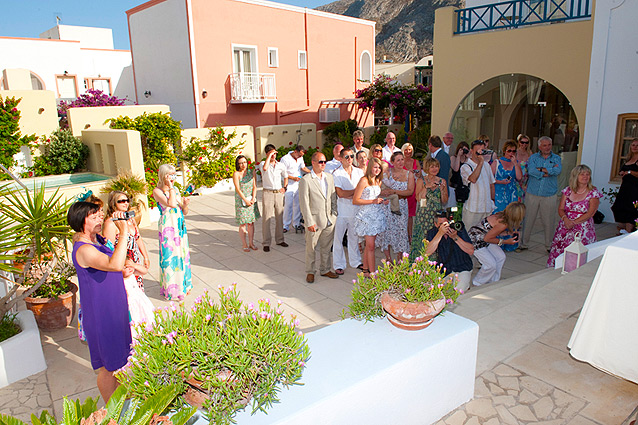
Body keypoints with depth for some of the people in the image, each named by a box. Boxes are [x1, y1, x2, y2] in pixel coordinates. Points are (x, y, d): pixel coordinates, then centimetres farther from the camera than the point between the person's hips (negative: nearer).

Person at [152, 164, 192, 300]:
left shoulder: (175, 190, 10)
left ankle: (183, 285, 29)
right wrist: (170, 187, -17)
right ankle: (171, 290, 12)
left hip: (180, 227, 7)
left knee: (182, 254, 14)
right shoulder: (157, 191, -9)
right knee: (170, 256, -1)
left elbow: (184, 212, 12)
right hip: (167, 228, -6)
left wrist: (185, 205, -10)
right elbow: (171, 204, -26)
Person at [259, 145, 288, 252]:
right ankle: (266, 243, 4)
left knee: (279, 217, 10)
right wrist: (269, 156, -19)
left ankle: (279, 240, 23)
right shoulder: (263, 163, -4)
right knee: (266, 218, -3)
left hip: (279, 193, 4)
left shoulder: (281, 165, 9)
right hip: (267, 193, -4)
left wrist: (284, 187, 9)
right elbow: (264, 168, -30)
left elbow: (285, 177, 24)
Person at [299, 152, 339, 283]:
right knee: (310, 247, 8)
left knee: (326, 247, 16)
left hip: (329, 220, 5)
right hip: (314, 220, -5)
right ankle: (310, 272, 24)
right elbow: (304, 203, -12)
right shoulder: (306, 180, -11)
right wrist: (309, 222, -15)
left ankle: (325, 270, 31)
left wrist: (334, 214, 7)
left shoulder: (329, 177, 8)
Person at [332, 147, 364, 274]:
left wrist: (348, 195, -10)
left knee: (354, 236, 15)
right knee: (338, 237, 3)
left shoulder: (359, 172, 8)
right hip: (341, 211, -4)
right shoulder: (337, 174, -7)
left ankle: (356, 261, 29)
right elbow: (340, 193, -15)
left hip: (355, 210, 4)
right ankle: (339, 265, 14)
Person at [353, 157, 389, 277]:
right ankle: (373, 273, 0)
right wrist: (373, 201, -17)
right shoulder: (364, 181, -10)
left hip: (377, 215, 7)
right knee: (370, 246, -6)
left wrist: (382, 202, 6)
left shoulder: (378, 181, 13)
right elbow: (355, 200, -13)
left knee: (368, 245, 11)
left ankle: (365, 270, 20)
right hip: (366, 216, -7)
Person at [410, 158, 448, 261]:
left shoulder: (442, 181, 8)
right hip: (424, 213, -2)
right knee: (423, 237, -3)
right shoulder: (421, 181, 1)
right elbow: (418, 198, -9)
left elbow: (444, 201, 8)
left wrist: (442, 190, -7)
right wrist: (427, 187, -16)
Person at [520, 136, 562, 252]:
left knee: (549, 221, 5)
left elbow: (557, 170, -13)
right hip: (532, 194, 0)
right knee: (528, 219, 4)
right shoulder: (533, 157, 6)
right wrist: (549, 171, -12)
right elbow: (531, 171, -13)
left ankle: (549, 245, 20)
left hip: (549, 196, 0)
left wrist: (541, 169, -11)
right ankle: (524, 243, 17)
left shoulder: (556, 158, 8)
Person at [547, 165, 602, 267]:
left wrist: (574, 222, -16)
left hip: (583, 229, -3)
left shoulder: (593, 193, 2)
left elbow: (590, 213, -7)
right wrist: (565, 219, -13)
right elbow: (560, 209, 8)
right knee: (557, 250, -8)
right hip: (565, 227, 3)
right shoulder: (568, 190, 11)